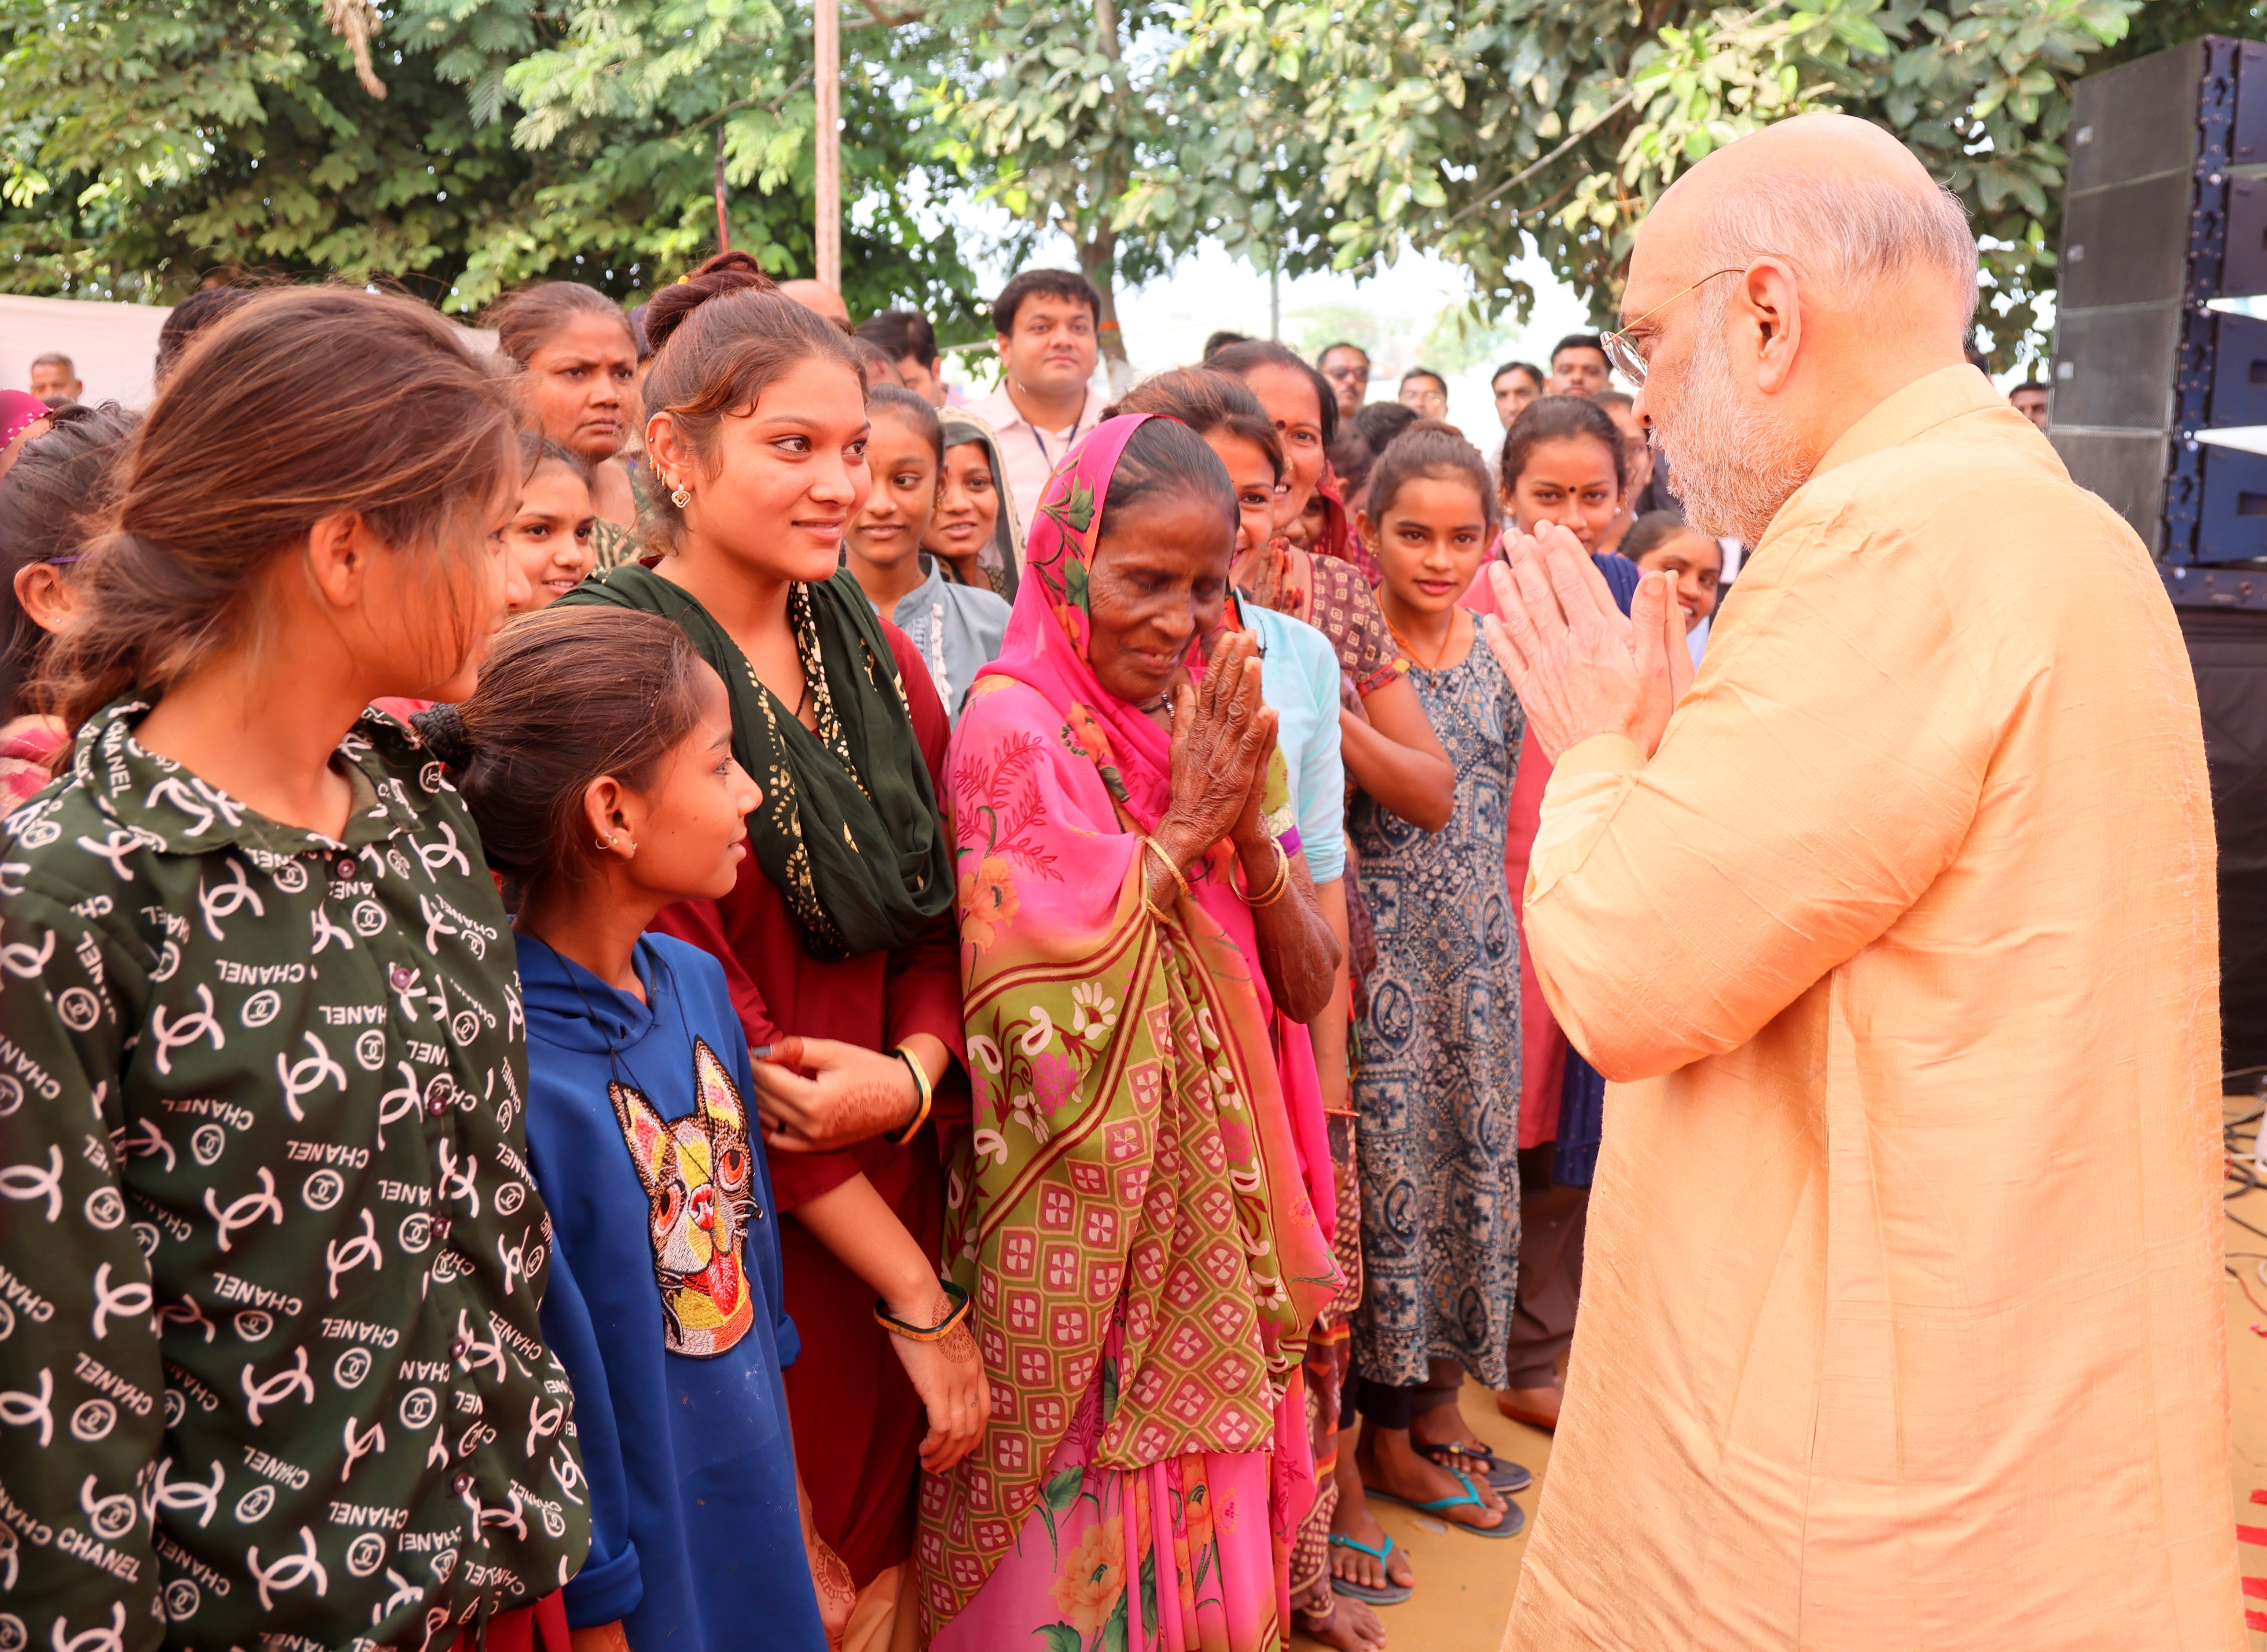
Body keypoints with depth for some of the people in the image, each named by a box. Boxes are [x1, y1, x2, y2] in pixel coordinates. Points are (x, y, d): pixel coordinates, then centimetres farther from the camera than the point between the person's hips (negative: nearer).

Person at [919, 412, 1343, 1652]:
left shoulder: (1208, 729, 7)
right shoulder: (1013, 728, -13)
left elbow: (1307, 983, 4)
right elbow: (1040, 1011, -21)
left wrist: (1248, 818, -12)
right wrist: (1184, 825, -15)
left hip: (1218, 1205, 6)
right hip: (1080, 1222, -6)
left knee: (1209, 1529, 18)